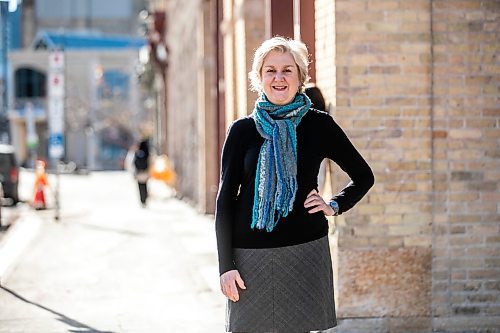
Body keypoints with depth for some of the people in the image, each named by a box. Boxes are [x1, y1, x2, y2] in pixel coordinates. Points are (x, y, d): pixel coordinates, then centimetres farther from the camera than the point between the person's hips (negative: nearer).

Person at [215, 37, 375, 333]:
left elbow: (364, 177, 16)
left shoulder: (319, 125, 4)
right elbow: (226, 199, 4)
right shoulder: (243, 130, 5)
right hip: (252, 254, 0)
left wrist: (335, 205, 1)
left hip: (305, 251, 0)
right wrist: (226, 265, -2)